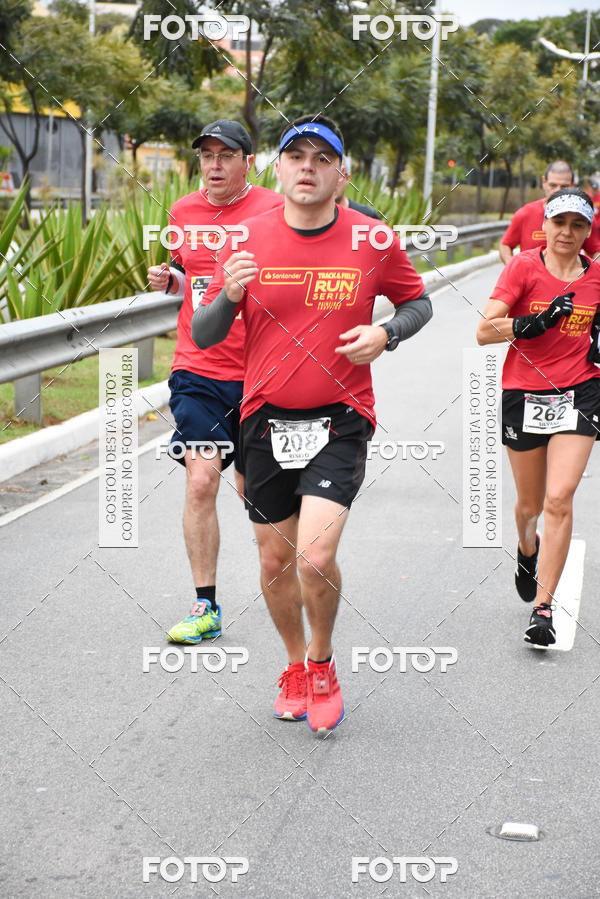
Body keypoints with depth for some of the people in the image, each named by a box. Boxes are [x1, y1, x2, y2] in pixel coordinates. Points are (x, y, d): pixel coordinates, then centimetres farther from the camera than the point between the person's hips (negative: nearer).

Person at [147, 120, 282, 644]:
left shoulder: (274, 211, -5)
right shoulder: (184, 213, 8)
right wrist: (168, 279, 3)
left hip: (257, 374, -2)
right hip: (197, 370, 2)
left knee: (253, 488, 9)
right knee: (201, 481, -10)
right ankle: (206, 606, -1)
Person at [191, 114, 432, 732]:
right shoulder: (249, 239, -1)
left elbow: (418, 302, 13)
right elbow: (202, 336, 2)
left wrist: (385, 334, -8)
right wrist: (228, 296, -19)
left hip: (339, 421, -2)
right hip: (266, 421, 2)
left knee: (315, 556, -16)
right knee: (275, 559, 10)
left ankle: (322, 666, 12)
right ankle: (295, 665, 36)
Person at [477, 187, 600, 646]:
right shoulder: (524, 266, -5)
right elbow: (484, 331, -11)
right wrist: (536, 322, -23)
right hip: (524, 394, -1)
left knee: (559, 499, -14)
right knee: (531, 503, 12)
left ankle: (543, 608, -9)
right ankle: (528, 550, 49)